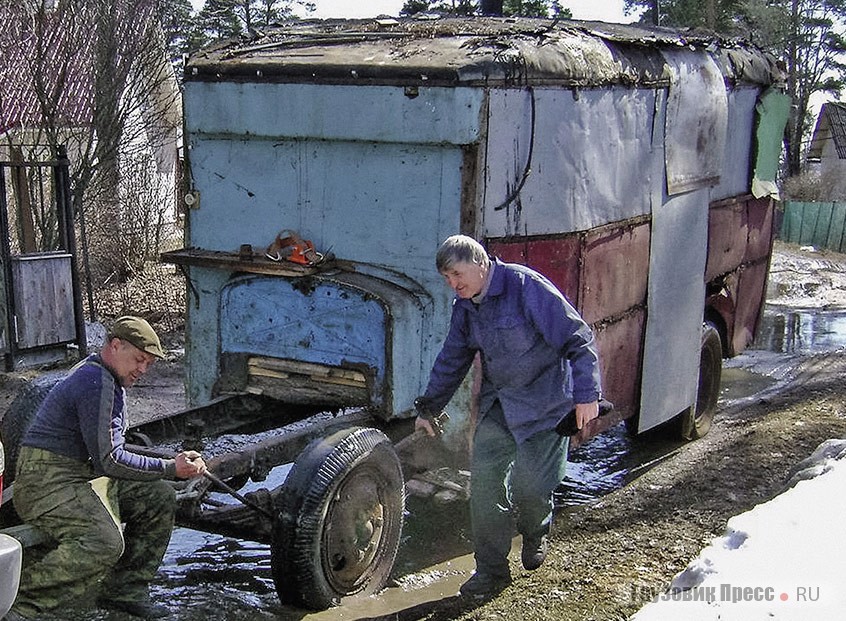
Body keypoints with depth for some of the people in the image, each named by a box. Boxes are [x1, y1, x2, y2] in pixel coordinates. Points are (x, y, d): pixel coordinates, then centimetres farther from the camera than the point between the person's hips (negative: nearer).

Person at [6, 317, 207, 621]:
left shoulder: (112, 381, 17)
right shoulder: (95, 381, -17)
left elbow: (109, 447, 26)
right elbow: (106, 459, -19)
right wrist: (170, 468, -14)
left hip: (85, 475, 10)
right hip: (48, 479, -10)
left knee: (160, 497, 4)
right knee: (104, 542, -31)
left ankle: (123, 590, 9)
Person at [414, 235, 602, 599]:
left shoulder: (527, 287, -20)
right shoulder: (465, 306, 4)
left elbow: (578, 339, -19)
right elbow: (451, 360, 16)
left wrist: (586, 394, -22)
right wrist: (428, 408, 18)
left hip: (543, 402, -6)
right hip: (497, 404, 7)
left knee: (530, 484, -6)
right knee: (484, 479, -3)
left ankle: (536, 535, 30)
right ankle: (491, 571, 9)